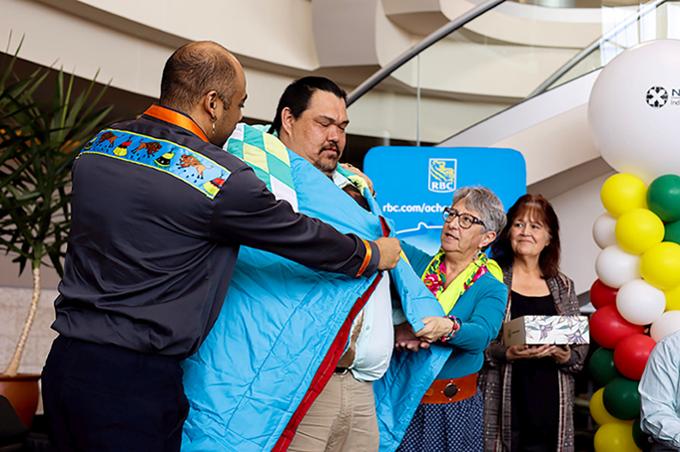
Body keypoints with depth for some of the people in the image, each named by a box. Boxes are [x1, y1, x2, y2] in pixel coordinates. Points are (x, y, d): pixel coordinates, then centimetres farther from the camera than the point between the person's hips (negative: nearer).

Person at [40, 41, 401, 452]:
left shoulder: (98, 146, 7)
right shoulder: (222, 178, -14)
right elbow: (305, 238, -3)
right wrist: (376, 255, 17)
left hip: (65, 358, 7)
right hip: (136, 379, -7)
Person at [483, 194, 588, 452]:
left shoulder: (563, 286, 13)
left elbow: (581, 346, 13)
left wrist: (567, 356, -8)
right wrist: (505, 353, -19)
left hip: (549, 403, 3)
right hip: (503, 404, -3)